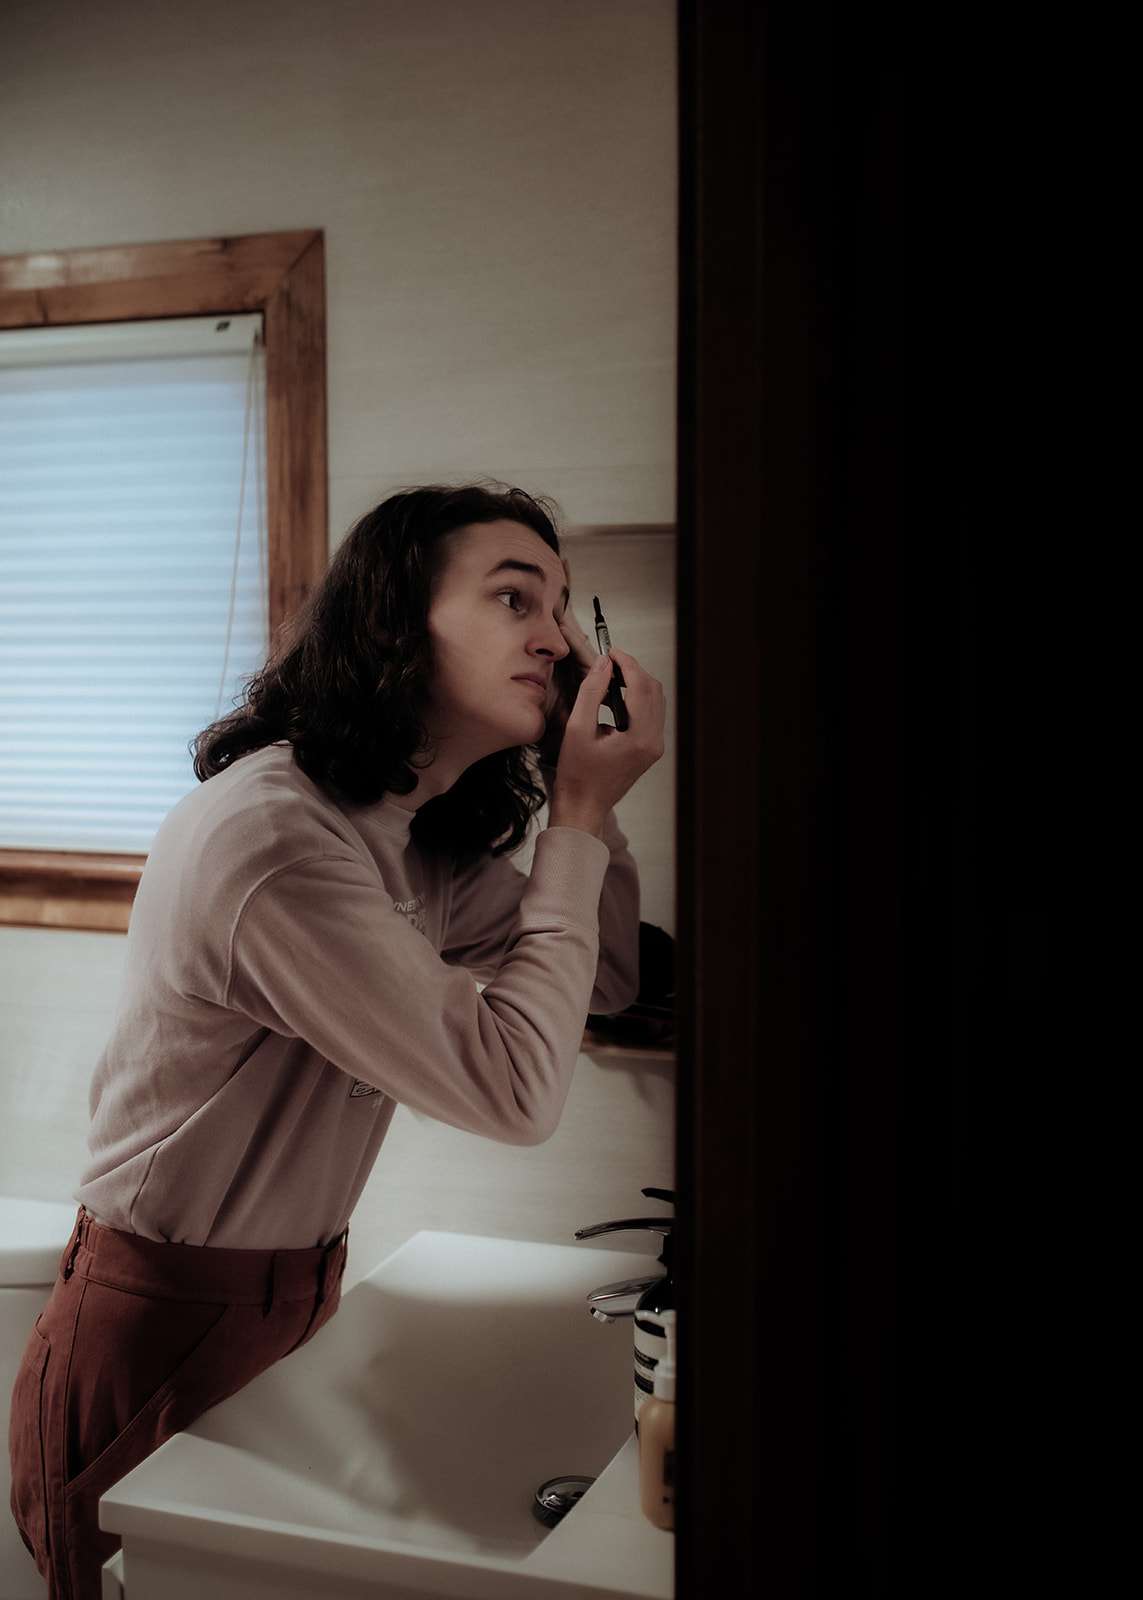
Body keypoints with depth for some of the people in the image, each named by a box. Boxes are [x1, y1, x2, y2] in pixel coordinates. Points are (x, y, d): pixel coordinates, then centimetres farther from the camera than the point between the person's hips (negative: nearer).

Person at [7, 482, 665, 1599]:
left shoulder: (419, 836, 1)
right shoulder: (269, 834, -28)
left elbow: (608, 982, 8)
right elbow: (517, 1090, -26)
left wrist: (589, 803, -6)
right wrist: (577, 823, -20)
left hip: (293, 1313, 9)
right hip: (161, 1340, -8)